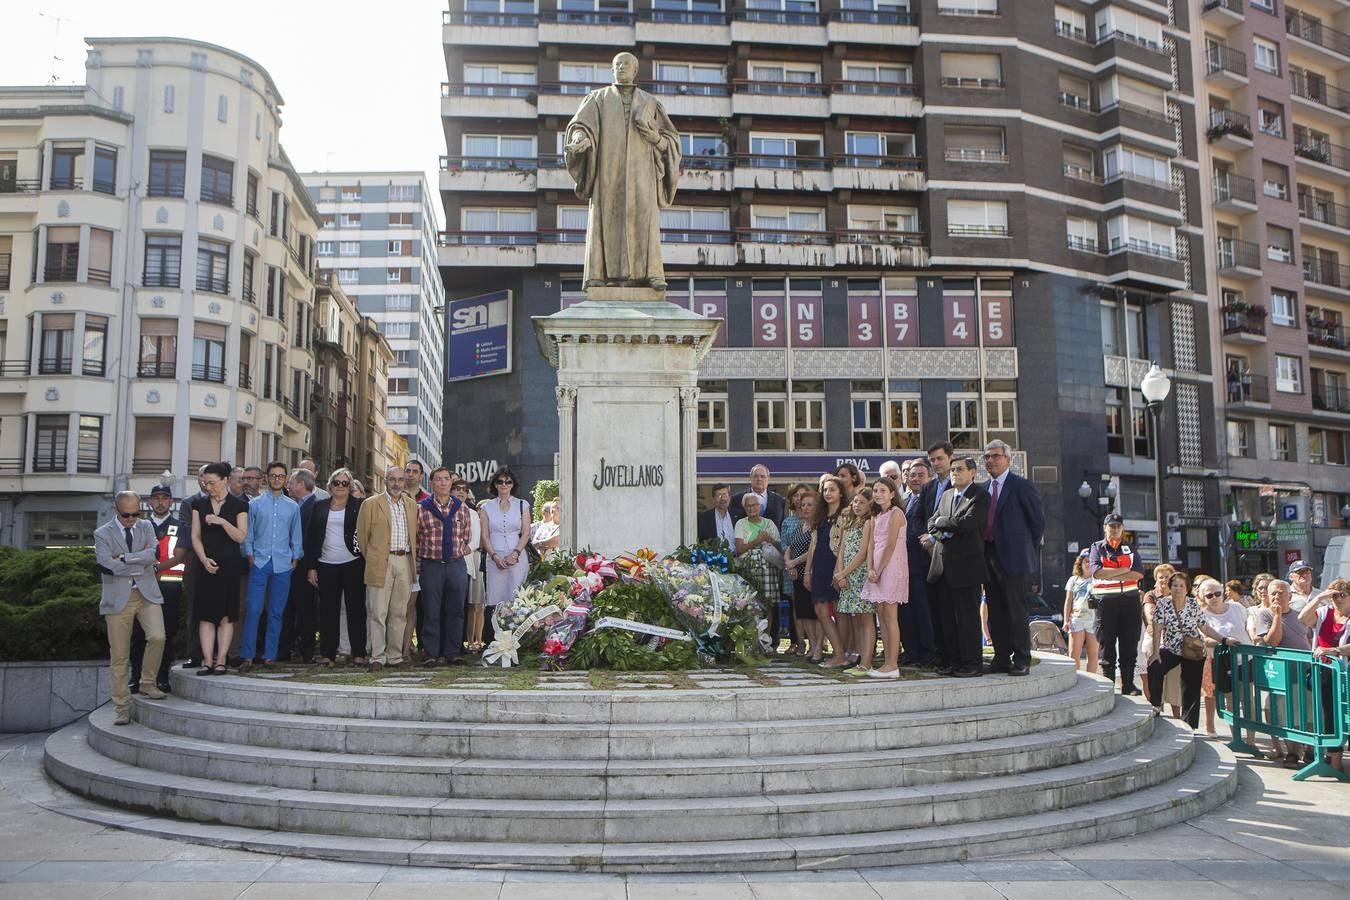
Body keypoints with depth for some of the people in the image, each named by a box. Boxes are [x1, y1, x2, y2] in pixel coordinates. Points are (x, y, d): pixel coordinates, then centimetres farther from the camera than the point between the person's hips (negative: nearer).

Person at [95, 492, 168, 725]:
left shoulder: (146, 527, 10)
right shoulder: (102, 533, 2)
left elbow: (153, 554, -8)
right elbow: (108, 566, -12)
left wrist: (124, 558, -12)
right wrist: (141, 560, -6)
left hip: (146, 594, 2)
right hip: (118, 598, -2)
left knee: (157, 636, -19)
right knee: (119, 655, 1)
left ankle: (147, 684, 4)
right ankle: (122, 709, 10)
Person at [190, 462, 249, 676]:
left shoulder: (238, 505, 0)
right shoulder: (199, 504, 10)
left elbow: (241, 537, -6)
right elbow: (196, 536, 8)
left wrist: (222, 521, -19)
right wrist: (204, 559, -6)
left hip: (230, 564, -3)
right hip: (206, 564, 3)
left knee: (226, 614, -1)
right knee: (206, 613, -1)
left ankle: (221, 660, 3)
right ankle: (207, 661, 1)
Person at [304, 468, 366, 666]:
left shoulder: (358, 506, 3)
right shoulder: (320, 506, 11)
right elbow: (310, 537, 10)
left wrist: (366, 564, -8)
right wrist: (310, 567, 4)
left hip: (353, 565, -2)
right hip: (326, 566, 2)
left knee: (356, 609, -1)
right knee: (328, 610, 4)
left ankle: (359, 653, 3)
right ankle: (327, 653, 10)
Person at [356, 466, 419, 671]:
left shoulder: (412, 506, 14)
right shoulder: (371, 504, 1)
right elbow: (362, 535, 3)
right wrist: (371, 559, 5)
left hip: (404, 562, 4)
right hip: (380, 563, -4)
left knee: (399, 613, 7)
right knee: (377, 613, -4)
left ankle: (395, 656, 14)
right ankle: (377, 657, 1)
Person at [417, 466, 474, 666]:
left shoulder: (462, 508, 9)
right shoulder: (421, 508, 1)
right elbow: (415, 538, 5)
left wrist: (459, 551, 9)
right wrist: (418, 565, 4)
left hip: (457, 565, 2)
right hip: (431, 565, -2)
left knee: (455, 611, 5)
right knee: (431, 612, 1)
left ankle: (453, 653, 13)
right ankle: (431, 654, 7)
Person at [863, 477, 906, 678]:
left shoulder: (895, 513, -8)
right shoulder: (876, 517, 17)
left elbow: (891, 546, -13)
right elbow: (872, 545, 11)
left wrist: (878, 570, -12)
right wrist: (870, 569, -3)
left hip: (891, 568, -8)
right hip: (877, 570, 8)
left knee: (890, 616, -8)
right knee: (881, 615, 7)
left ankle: (893, 665, -6)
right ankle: (887, 662, 11)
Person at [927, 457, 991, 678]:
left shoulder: (980, 496, -7)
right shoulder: (947, 495, 17)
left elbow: (967, 522, -20)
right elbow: (932, 523, 17)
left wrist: (941, 522, -6)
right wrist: (941, 533, -4)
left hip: (967, 566, -7)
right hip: (946, 565, 7)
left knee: (968, 616, -2)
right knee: (948, 616, 10)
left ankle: (972, 663, 6)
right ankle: (954, 660, 19)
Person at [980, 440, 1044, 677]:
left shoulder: (1020, 486, -6)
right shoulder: (984, 488, 13)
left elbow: (1038, 520, -3)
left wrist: (1028, 549, 1)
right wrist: (984, 554, 10)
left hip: (1013, 559, -7)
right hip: (989, 557, 7)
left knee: (1016, 611, -3)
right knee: (995, 611, 10)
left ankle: (1022, 661, 5)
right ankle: (1002, 659, 18)